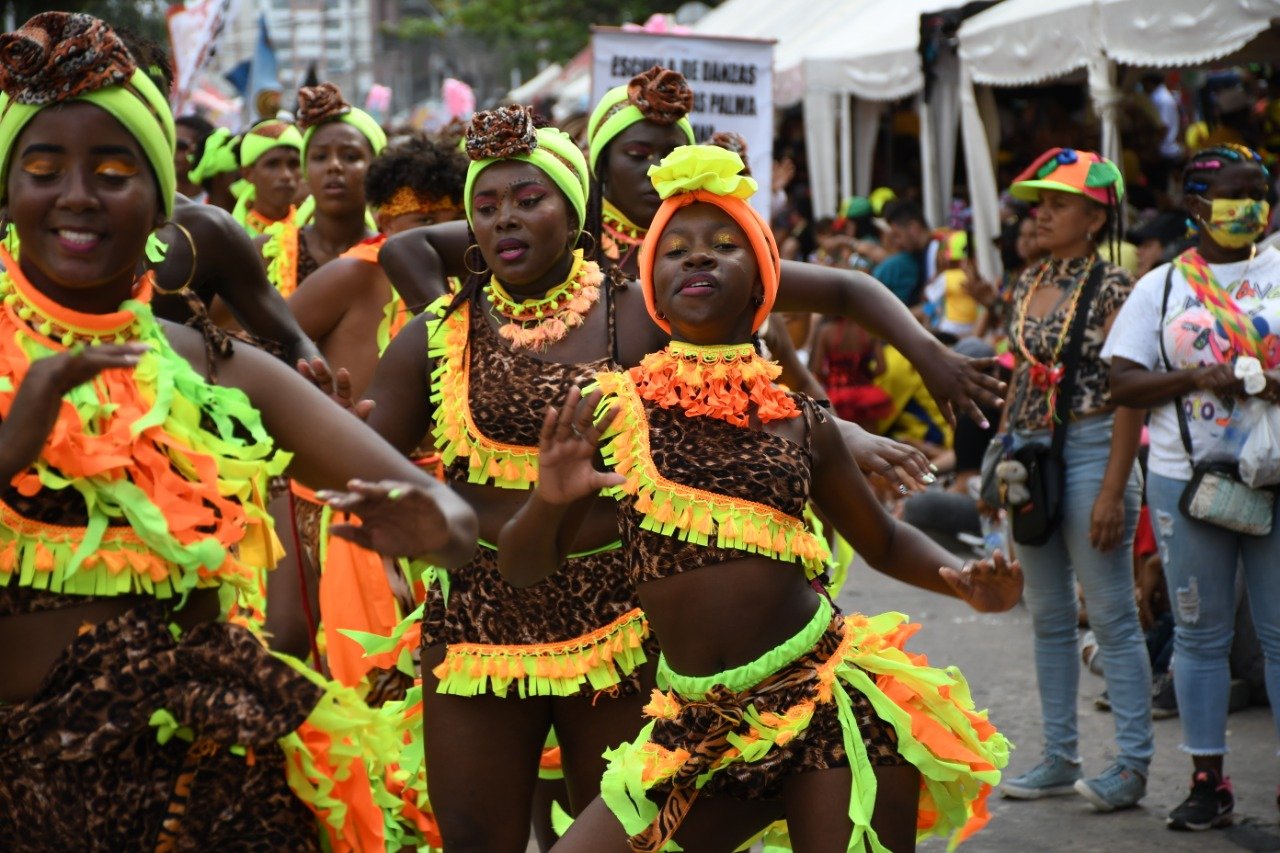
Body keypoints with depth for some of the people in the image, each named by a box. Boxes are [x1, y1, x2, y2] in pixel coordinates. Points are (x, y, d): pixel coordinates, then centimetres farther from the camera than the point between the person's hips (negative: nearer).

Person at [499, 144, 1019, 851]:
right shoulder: (613, 408, 2)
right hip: (701, 731, 0)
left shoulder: (797, 421, 6)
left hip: (834, 707, 0)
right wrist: (550, 499, -19)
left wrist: (966, 580, -2)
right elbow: (525, 568, 3)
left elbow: (884, 541, 19)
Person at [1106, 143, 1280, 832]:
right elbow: (1123, 383, 1)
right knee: (1200, 635, 6)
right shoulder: (1161, 287, 6)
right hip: (1186, 479, 1)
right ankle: (1207, 781, 14)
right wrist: (1193, 377, -15)